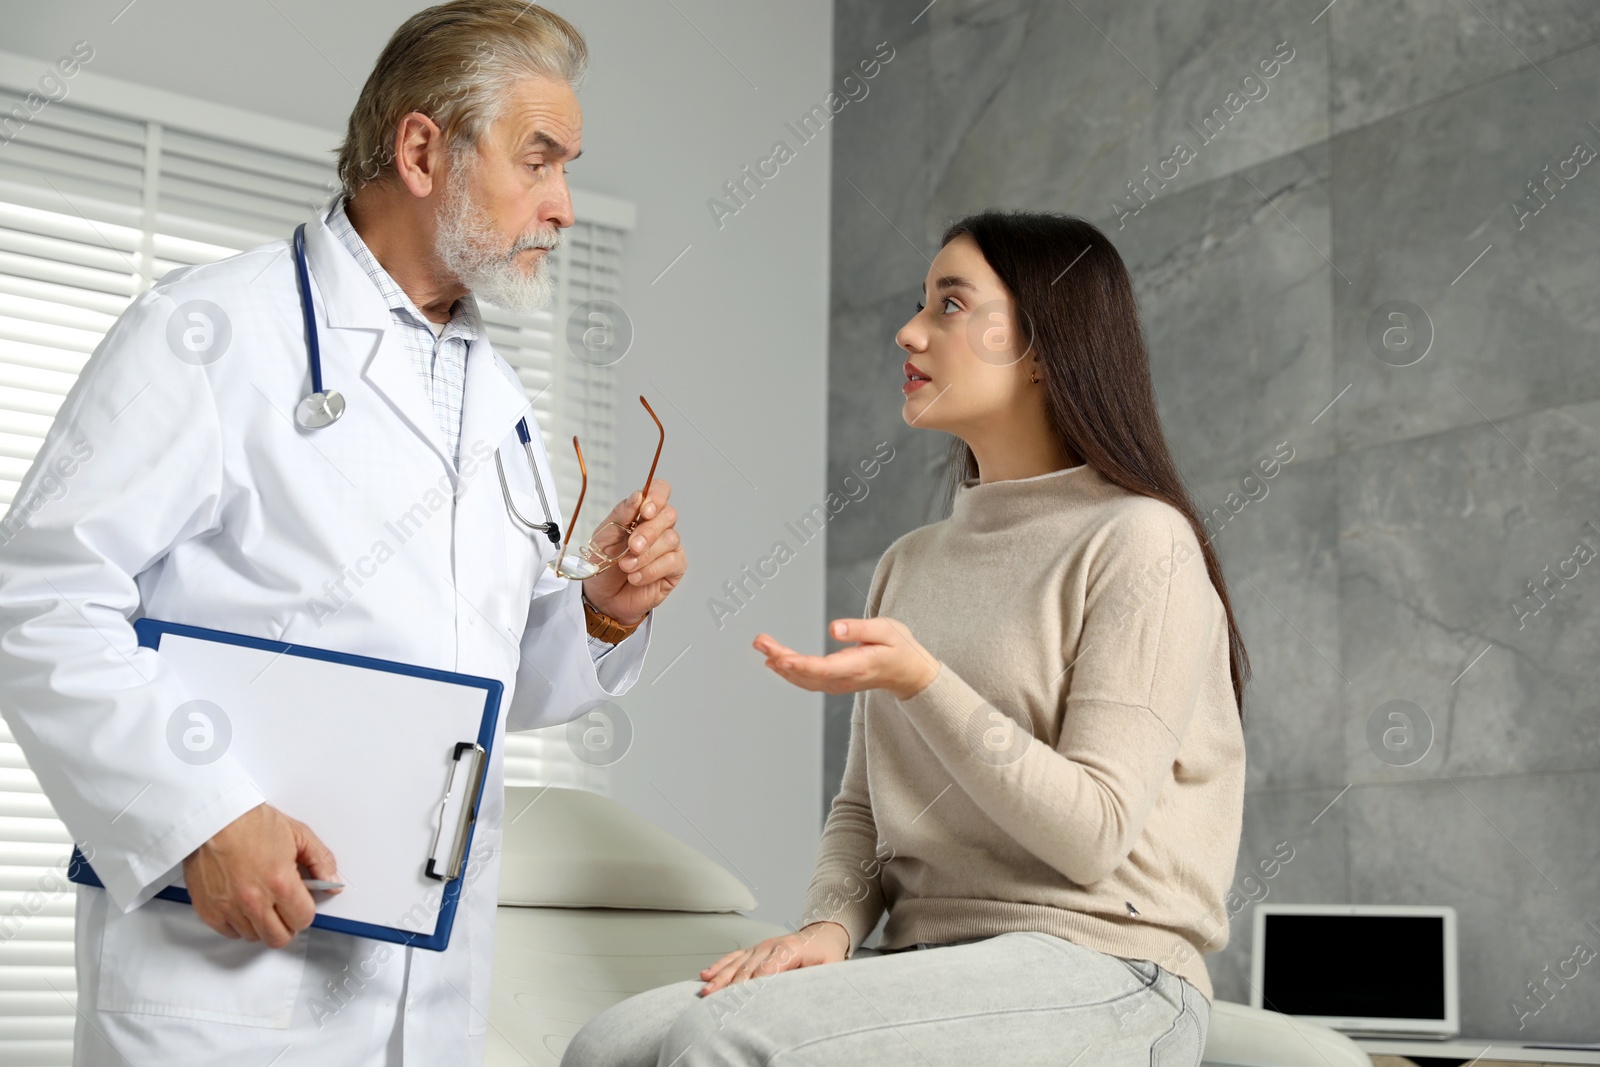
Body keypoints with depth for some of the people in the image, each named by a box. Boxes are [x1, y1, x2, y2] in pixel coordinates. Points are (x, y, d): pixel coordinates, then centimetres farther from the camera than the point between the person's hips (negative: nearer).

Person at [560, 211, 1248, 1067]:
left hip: (1098, 973, -6)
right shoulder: (908, 564, 19)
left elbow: (1091, 834, -11)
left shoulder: (1137, 540, -4)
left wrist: (920, 682, -19)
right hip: (932, 963, 7)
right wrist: (829, 926, -3)